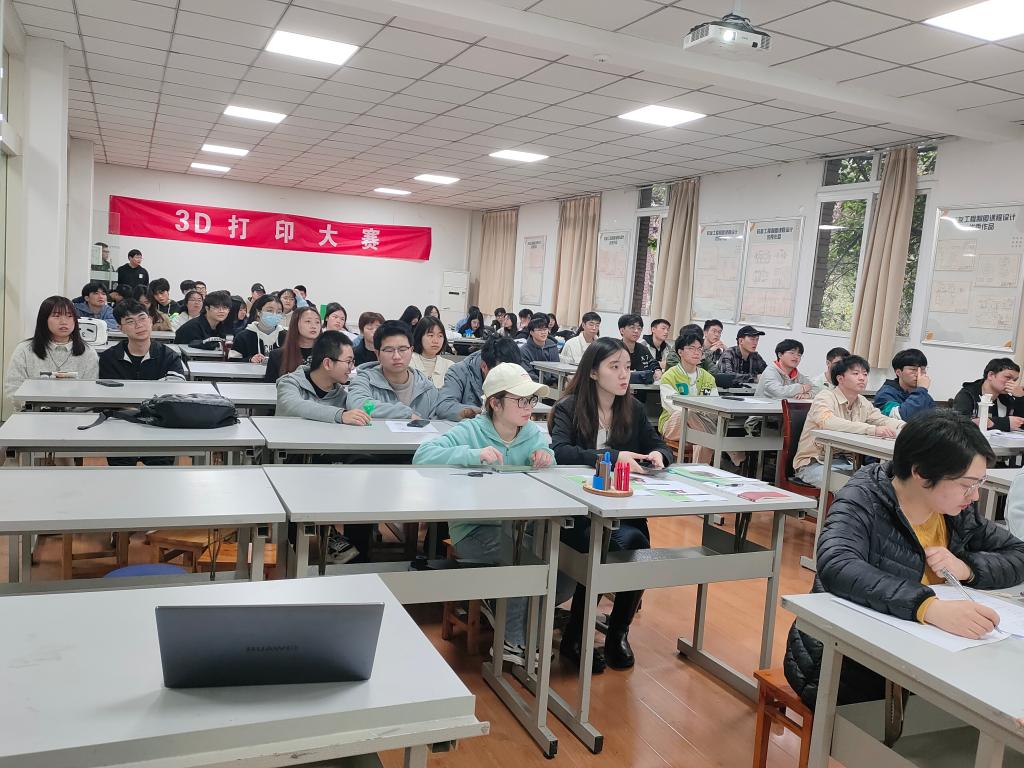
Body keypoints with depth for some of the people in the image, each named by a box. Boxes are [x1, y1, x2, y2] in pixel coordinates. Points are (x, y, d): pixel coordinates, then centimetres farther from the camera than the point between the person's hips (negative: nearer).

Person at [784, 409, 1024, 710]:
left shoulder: (957, 511, 2)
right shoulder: (862, 501, -17)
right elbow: (837, 567, -34)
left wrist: (967, 568, -13)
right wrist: (929, 607, -46)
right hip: (842, 666, -6)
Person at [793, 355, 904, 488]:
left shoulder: (863, 403, 11)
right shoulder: (825, 397, -14)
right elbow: (828, 422, -33)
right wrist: (872, 429, -42)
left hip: (844, 462, 7)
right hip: (814, 463, -7)